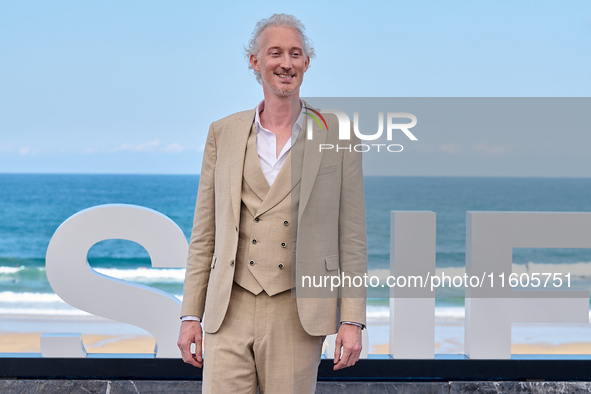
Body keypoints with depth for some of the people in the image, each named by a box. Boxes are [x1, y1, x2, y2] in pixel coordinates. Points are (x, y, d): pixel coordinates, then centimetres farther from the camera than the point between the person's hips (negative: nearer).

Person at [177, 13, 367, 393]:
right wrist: (191, 315, 7)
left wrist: (352, 320, -4)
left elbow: (352, 235, 2)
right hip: (229, 313, 2)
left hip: (298, 315, -1)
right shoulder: (224, 133, 9)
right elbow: (204, 233, 11)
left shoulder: (337, 134, 3)